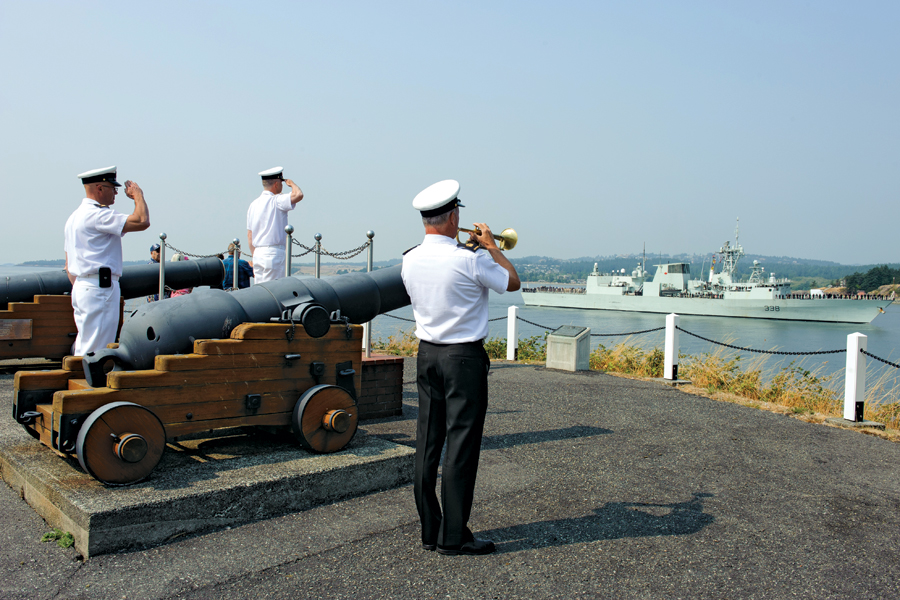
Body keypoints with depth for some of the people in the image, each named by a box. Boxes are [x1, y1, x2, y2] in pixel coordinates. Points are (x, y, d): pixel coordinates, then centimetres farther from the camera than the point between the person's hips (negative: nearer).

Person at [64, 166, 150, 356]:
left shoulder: (75, 217, 20)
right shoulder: (97, 214, -13)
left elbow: (68, 265, 23)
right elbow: (142, 221, -22)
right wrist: (138, 195, -5)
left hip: (80, 288, 10)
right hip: (100, 288, -10)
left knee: (84, 347, 14)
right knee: (95, 352, -8)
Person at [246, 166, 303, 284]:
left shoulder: (253, 204, 15)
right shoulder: (276, 201, -9)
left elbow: (249, 235, 16)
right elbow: (298, 195, -25)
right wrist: (291, 183, -2)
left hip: (258, 253, 8)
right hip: (274, 252, -8)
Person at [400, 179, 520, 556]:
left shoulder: (410, 260, 2)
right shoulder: (470, 261, -16)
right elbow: (513, 282, 0)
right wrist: (490, 245, 11)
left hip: (427, 354, 7)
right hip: (464, 357, -6)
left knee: (427, 442, 10)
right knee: (461, 444, 0)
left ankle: (429, 531, 19)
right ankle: (453, 536, 6)